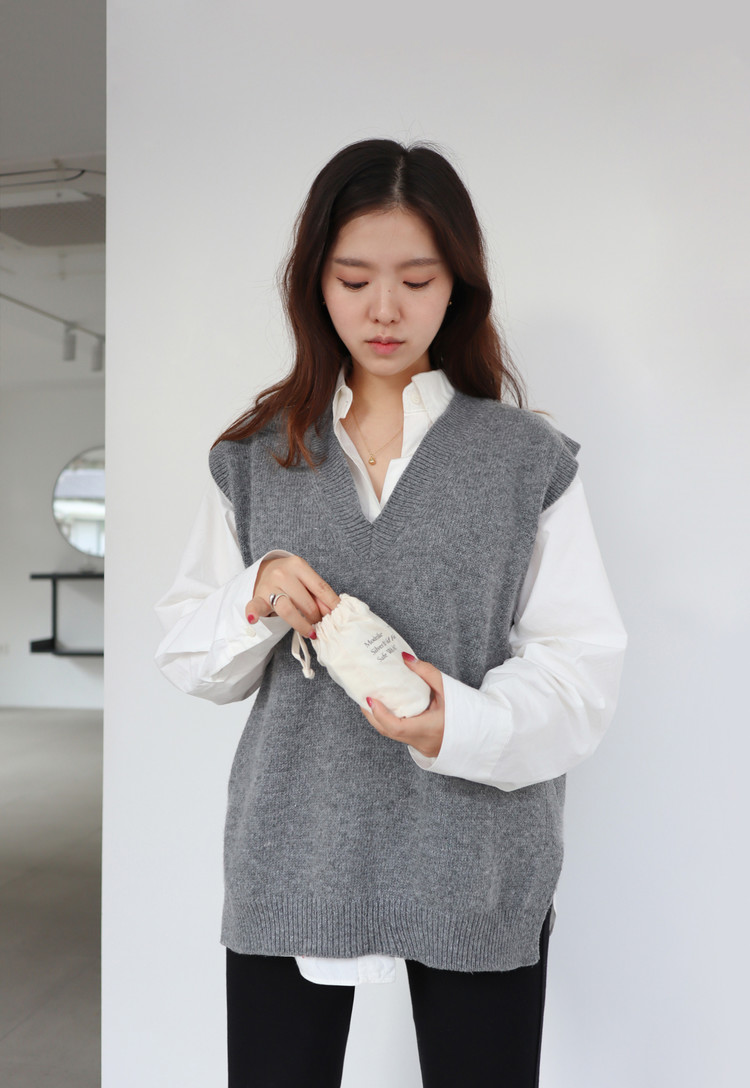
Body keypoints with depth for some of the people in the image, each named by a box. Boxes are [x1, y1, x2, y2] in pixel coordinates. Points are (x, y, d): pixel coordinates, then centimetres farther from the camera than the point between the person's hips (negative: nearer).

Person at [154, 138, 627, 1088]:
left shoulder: (529, 458, -2)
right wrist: (256, 601, -14)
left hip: (479, 866, -1)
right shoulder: (255, 457, 5)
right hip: (288, 860, 2)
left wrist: (460, 724, -24)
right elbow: (186, 653, 7)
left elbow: (583, 663, -6)